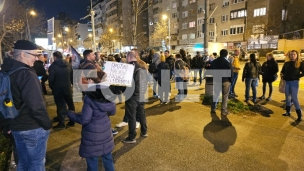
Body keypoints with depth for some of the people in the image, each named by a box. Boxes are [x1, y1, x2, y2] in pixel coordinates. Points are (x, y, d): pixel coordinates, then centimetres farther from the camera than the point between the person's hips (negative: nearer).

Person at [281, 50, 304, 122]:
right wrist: (283, 76, 0)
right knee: (287, 97, 12)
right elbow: (282, 71, 16)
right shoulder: (286, 63, 7)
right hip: (287, 82, 4)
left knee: (294, 98, -7)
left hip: (294, 82, -4)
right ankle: (288, 112, 25)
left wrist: (297, 76, -13)